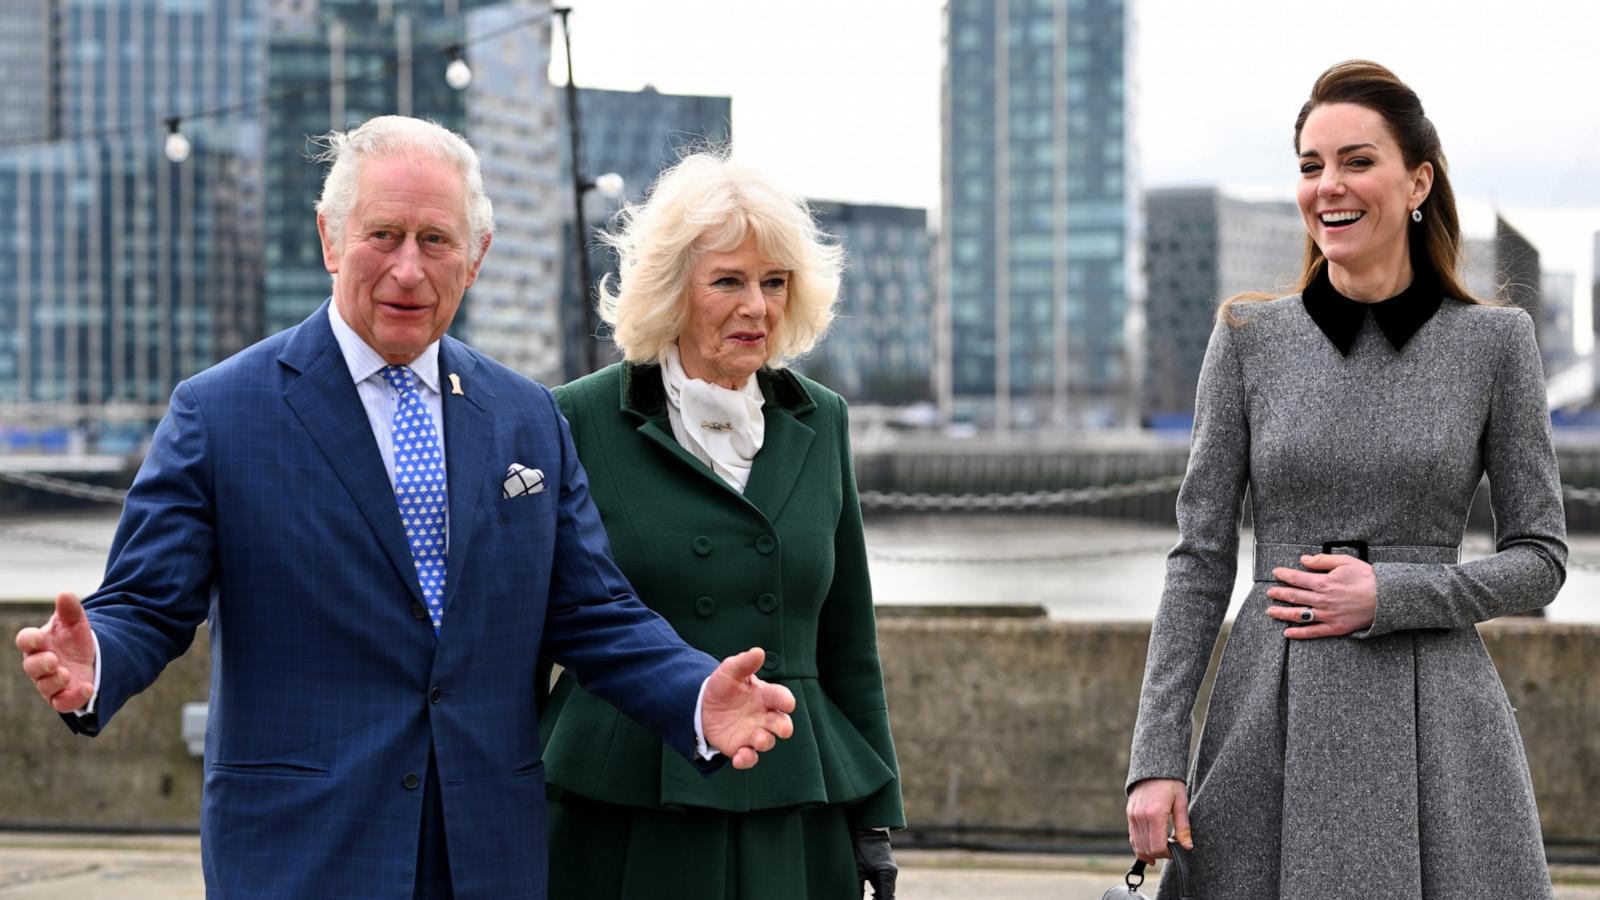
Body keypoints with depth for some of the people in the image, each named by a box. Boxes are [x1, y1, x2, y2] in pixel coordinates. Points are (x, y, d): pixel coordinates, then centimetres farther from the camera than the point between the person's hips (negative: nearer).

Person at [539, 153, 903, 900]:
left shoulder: (820, 423, 10)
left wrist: (875, 815, 11)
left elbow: (848, 642, 15)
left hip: (794, 820, 3)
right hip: (625, 816, -3)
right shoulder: (581, 421, -2)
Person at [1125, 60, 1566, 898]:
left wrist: (1392, 595, -11)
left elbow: (1540, 558, 5)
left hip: (1436, 726, 0)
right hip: (1273, 725, 1)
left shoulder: (1495, 340, 3)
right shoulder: (1249, 337, 4)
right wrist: (1157, 756, -3)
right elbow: (1199, 560, 4)